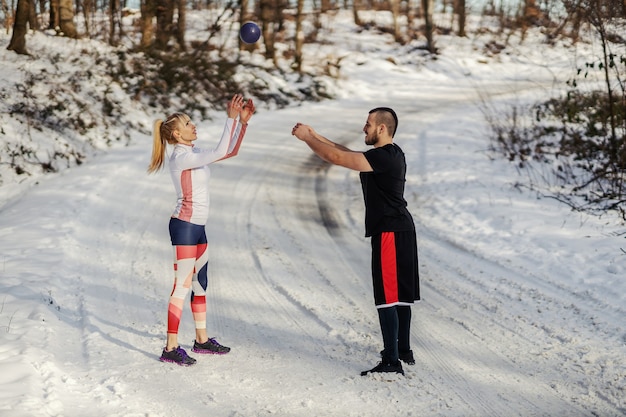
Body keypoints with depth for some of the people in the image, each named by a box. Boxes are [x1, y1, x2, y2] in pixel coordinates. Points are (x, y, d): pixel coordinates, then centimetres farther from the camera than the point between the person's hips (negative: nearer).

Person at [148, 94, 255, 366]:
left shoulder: (194, 153, 13)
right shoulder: (182, 157, -16)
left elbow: (231, 151, 16)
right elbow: (221, 152, -26)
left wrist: (243, 121, 7)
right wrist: (231, 119, -23)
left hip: (198, 227, 10)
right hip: (184, 226, -10)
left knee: (200, 283, 15)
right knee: (183, 285, -9)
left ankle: (202, 339, 26)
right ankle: (171, 348, -7)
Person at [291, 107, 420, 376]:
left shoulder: (383, 157, -19)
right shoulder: (391, 154, 14)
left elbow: (336, 157, -20)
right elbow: (344, 153, 20)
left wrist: (306, 138, -8)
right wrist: (314, 136, 16)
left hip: (389, 233, -11)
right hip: (401, 230, 11)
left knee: (387, 296, -9)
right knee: (401, 293, 17)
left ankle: (392, 362, -9)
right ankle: (404, 351, 28)